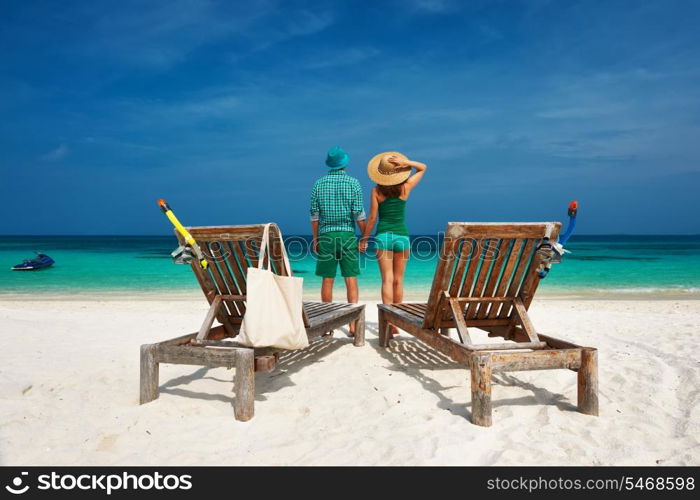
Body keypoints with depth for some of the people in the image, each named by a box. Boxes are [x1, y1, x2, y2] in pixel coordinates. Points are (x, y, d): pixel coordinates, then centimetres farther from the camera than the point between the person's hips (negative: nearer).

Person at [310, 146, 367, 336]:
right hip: (347, 235, -2)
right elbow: (359, 214, -6)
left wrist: (315, 240, 10)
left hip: (326, 235, 2)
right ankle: (353, 324, 0)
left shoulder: (319, 184, 4)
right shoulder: (353, 183, -2)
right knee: (351, 281, 2)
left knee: (327, 281, 7)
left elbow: (314, 215, 3)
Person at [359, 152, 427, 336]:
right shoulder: (406, 187, 0)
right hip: (402, 236, 1)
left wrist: (364, 239, 6)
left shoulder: (376, 190, -3)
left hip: (383, 236, -1)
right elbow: (423, 167, 15)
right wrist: (406, 163, -4)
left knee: (387, 280, -4)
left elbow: (372, 218, -4)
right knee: (398, 281, 9)